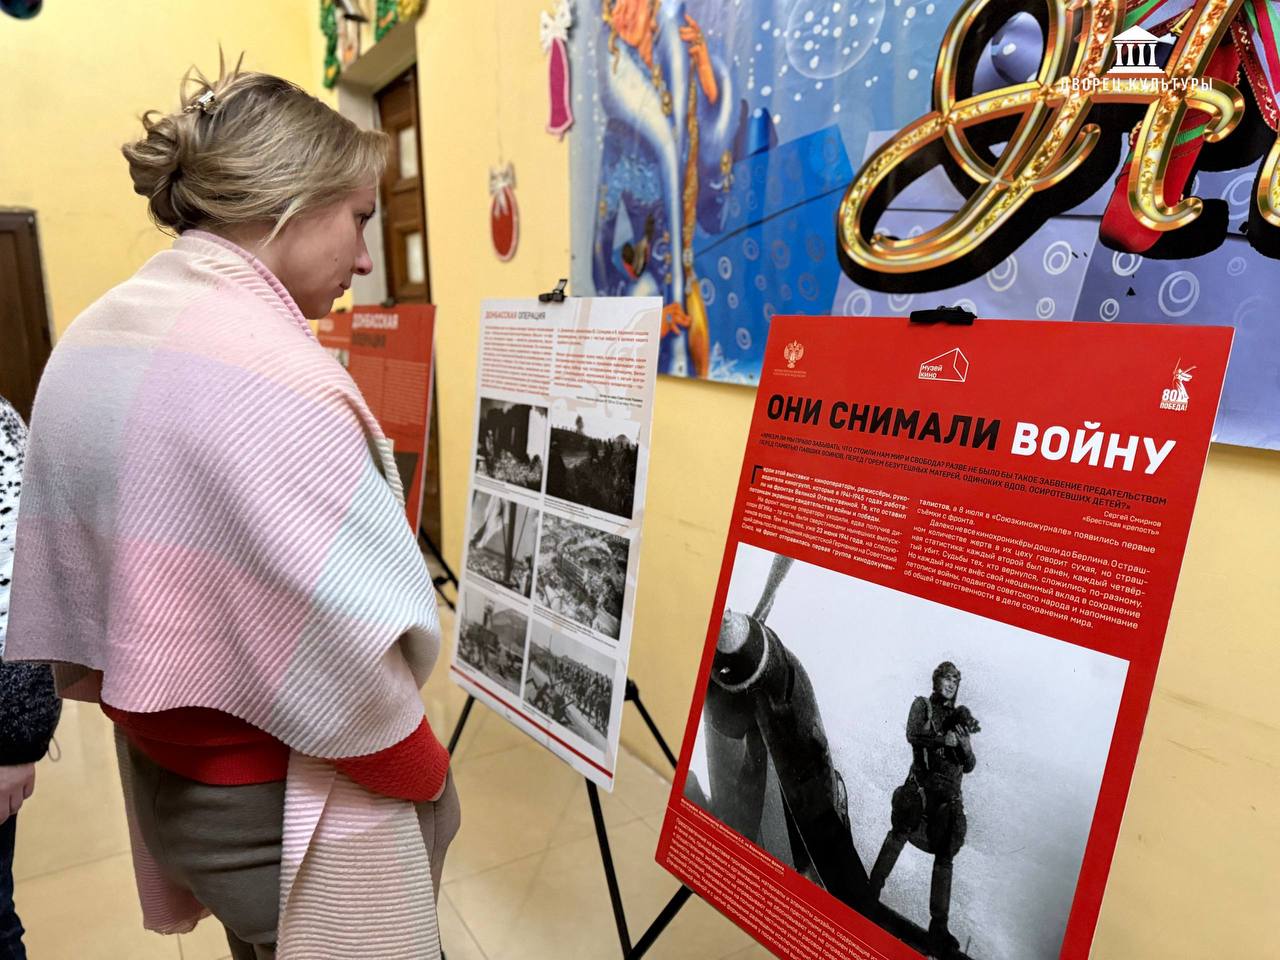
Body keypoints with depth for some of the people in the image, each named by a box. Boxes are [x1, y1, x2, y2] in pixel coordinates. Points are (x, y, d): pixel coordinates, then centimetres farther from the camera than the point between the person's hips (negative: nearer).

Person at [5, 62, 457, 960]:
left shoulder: (91, 339, 1)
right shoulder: (269, 371, -26)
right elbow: (349, 641, -25)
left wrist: (152, 709, 17)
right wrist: (426, 777, -8)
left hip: (165, 774, 8)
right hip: (286, 807, -8)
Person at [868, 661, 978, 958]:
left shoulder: (959, 717, 14)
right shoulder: (923, 705, 7)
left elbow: (969, 767, 9)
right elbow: (913, 735, -11)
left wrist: (965, 744, -11)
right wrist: (944, 739, -21)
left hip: (949, 795, 3)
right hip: (922, 786, -3)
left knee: (945, 857, 0)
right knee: (899, 835, -9)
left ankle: (939, 927, 3)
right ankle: (871, 893, 4)